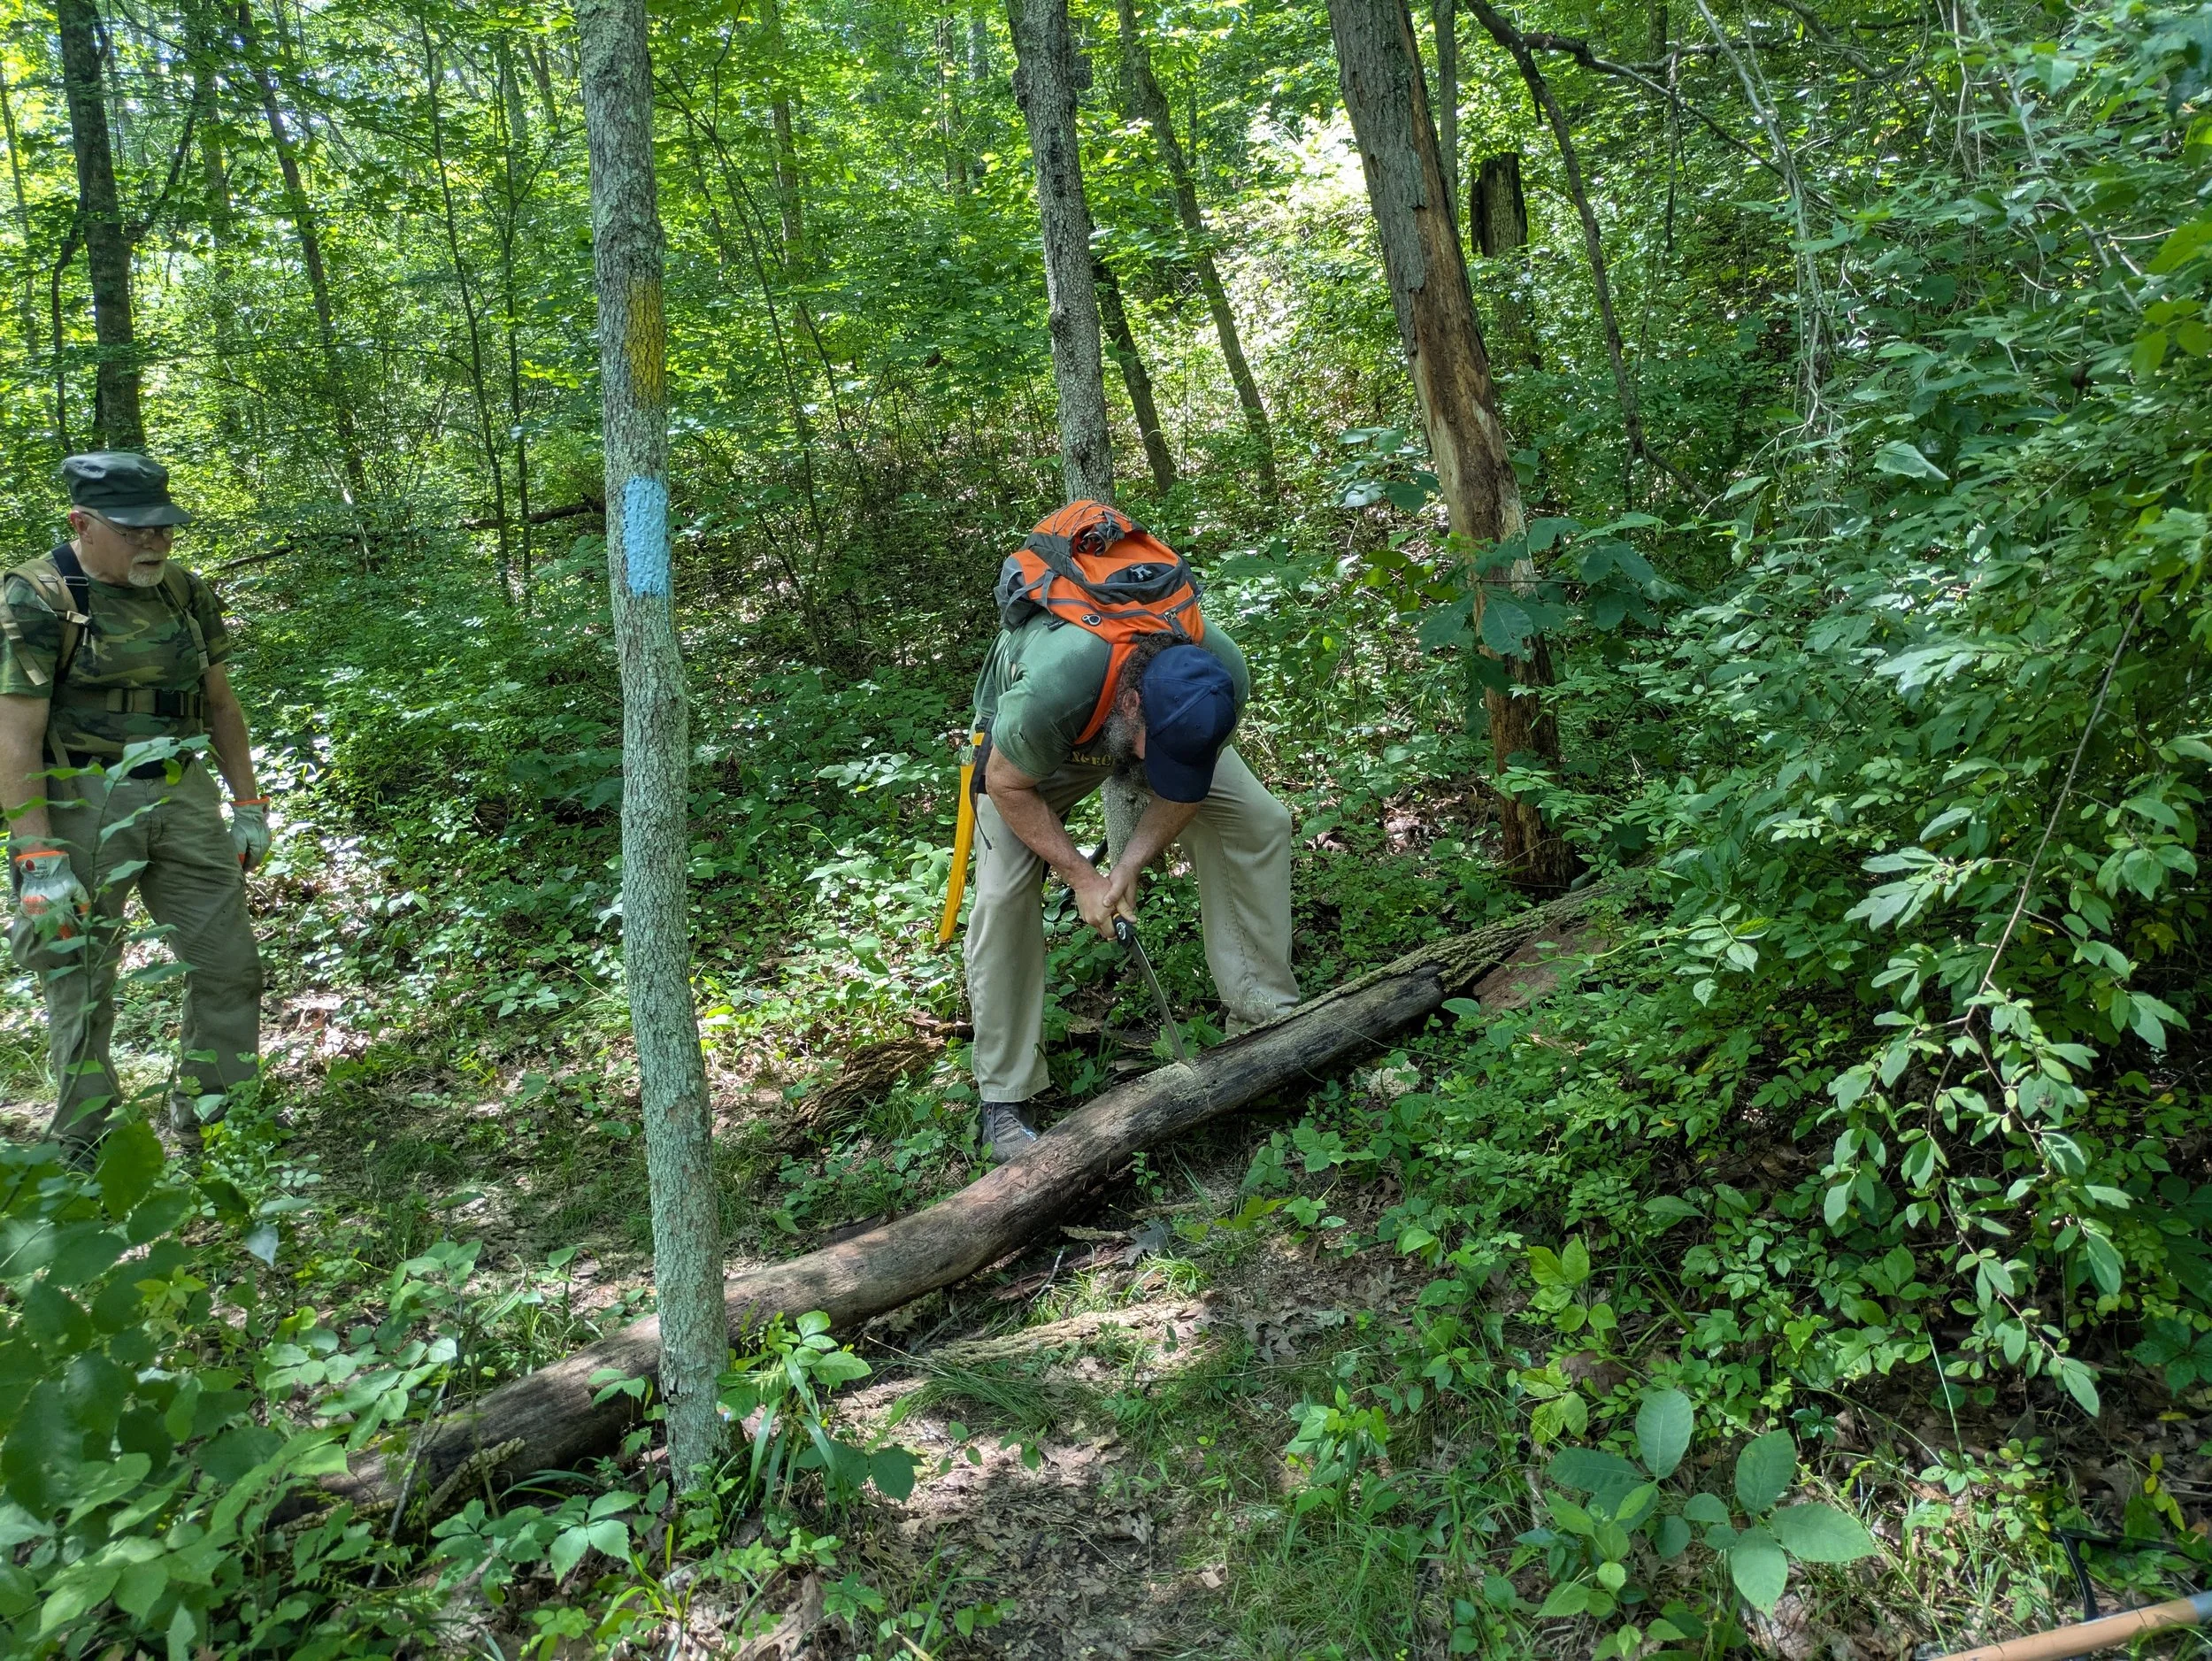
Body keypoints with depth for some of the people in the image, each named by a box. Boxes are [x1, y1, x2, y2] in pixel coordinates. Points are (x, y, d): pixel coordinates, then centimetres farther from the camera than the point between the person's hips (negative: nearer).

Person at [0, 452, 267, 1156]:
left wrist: (248, 804, 12)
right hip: (82, 807, -5)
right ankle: (84, 1151, 18)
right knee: (80, 980, 4)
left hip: (182, 795, 6)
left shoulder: (186, 593, 6)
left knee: (229, 963, 7)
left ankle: (212, 1123, 24)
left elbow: (220, 703, 15)